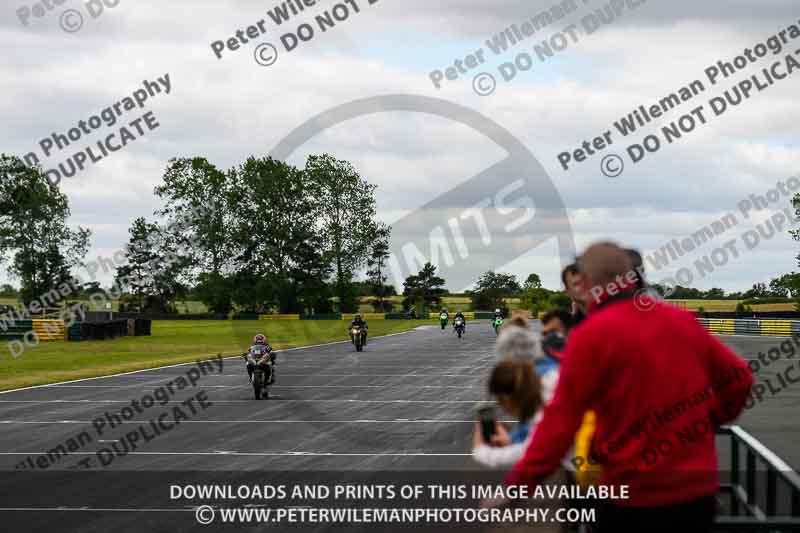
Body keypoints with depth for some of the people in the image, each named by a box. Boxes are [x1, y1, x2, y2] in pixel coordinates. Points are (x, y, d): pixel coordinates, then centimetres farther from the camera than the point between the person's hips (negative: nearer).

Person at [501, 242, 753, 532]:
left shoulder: (592, 334, -10)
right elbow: (738, 378, 13)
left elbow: (562, 419, -12)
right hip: (700, 491, 5)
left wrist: (519, 484, -8)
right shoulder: (684, 320, 6)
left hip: (636, 498, -5)